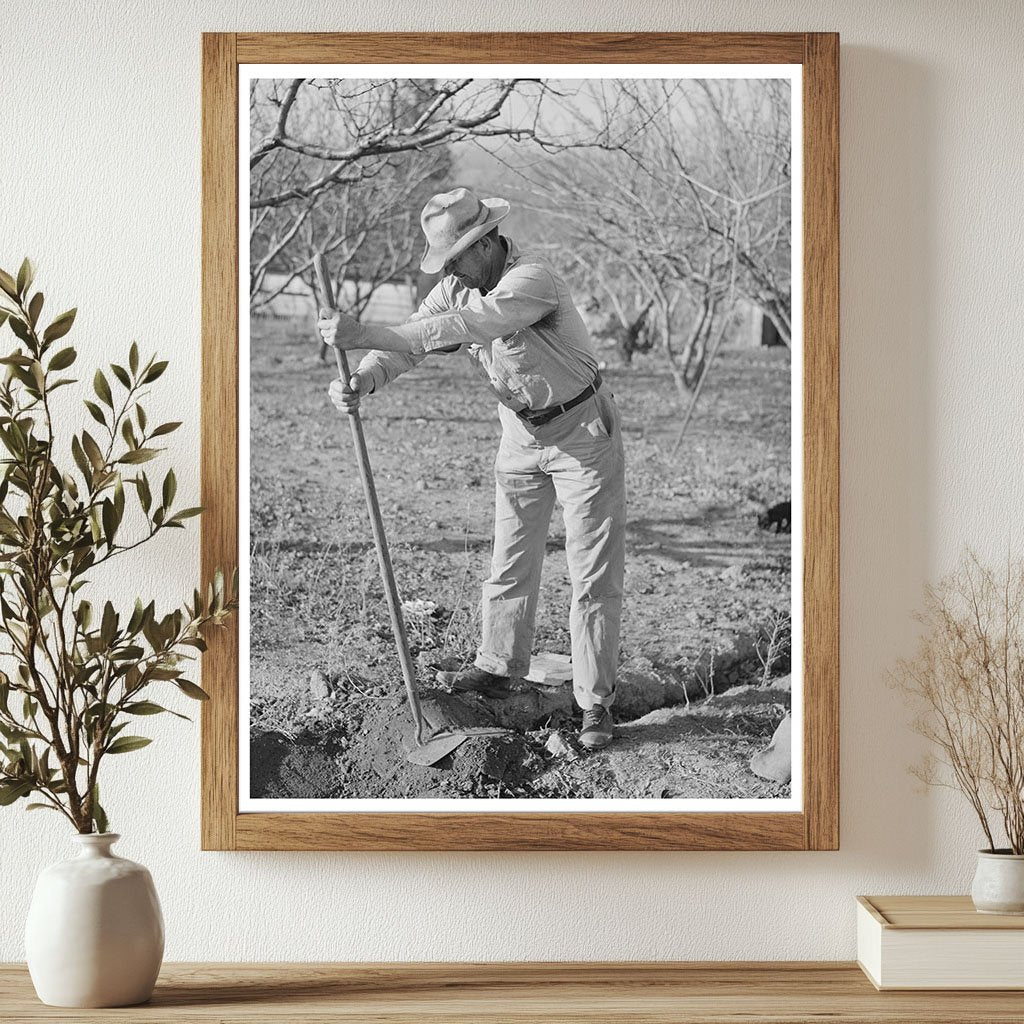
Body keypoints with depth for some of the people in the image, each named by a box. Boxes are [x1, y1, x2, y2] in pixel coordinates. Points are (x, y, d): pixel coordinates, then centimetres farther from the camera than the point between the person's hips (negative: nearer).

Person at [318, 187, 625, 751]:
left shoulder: (532, 280, -30)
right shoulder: (457, 286, -5)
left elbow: (458, 328, -42)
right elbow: (410, 336, -12)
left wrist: (365, 333, -47)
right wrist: (363, 378, -34)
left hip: (582, 433, -7)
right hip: (521, 435, 7)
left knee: (593, 574, -3)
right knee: (509, 557, 14)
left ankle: (595, 703, 3)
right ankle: (498, 667, 31)